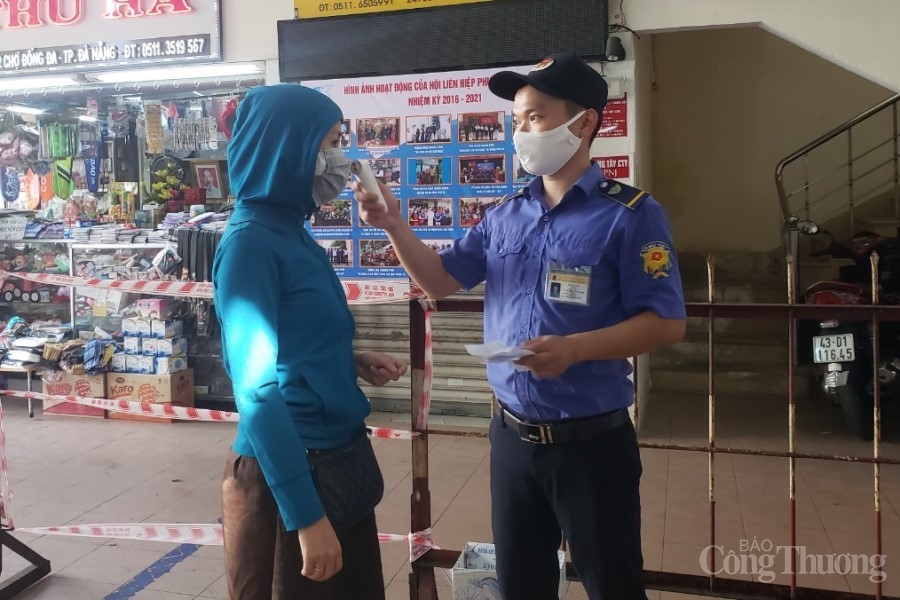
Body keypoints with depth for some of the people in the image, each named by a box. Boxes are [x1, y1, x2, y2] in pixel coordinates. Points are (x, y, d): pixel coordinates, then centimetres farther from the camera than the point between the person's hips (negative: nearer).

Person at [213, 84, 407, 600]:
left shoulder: (295, 234, 6)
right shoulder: (249, 243, -17)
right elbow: (257, 389, -20)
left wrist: (355, 362, 1)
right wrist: (305, 515, -20)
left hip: (338, 459, 8)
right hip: (287, 475, -8)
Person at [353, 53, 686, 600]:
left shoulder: (631, 213, -12)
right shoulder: (505, 215, 5)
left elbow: (667, 324, -14)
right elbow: (440, 281, 10)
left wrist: (575, 348, -28)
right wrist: (394, 226, -6)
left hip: (592, 441, -5)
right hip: (512, 435, 5)